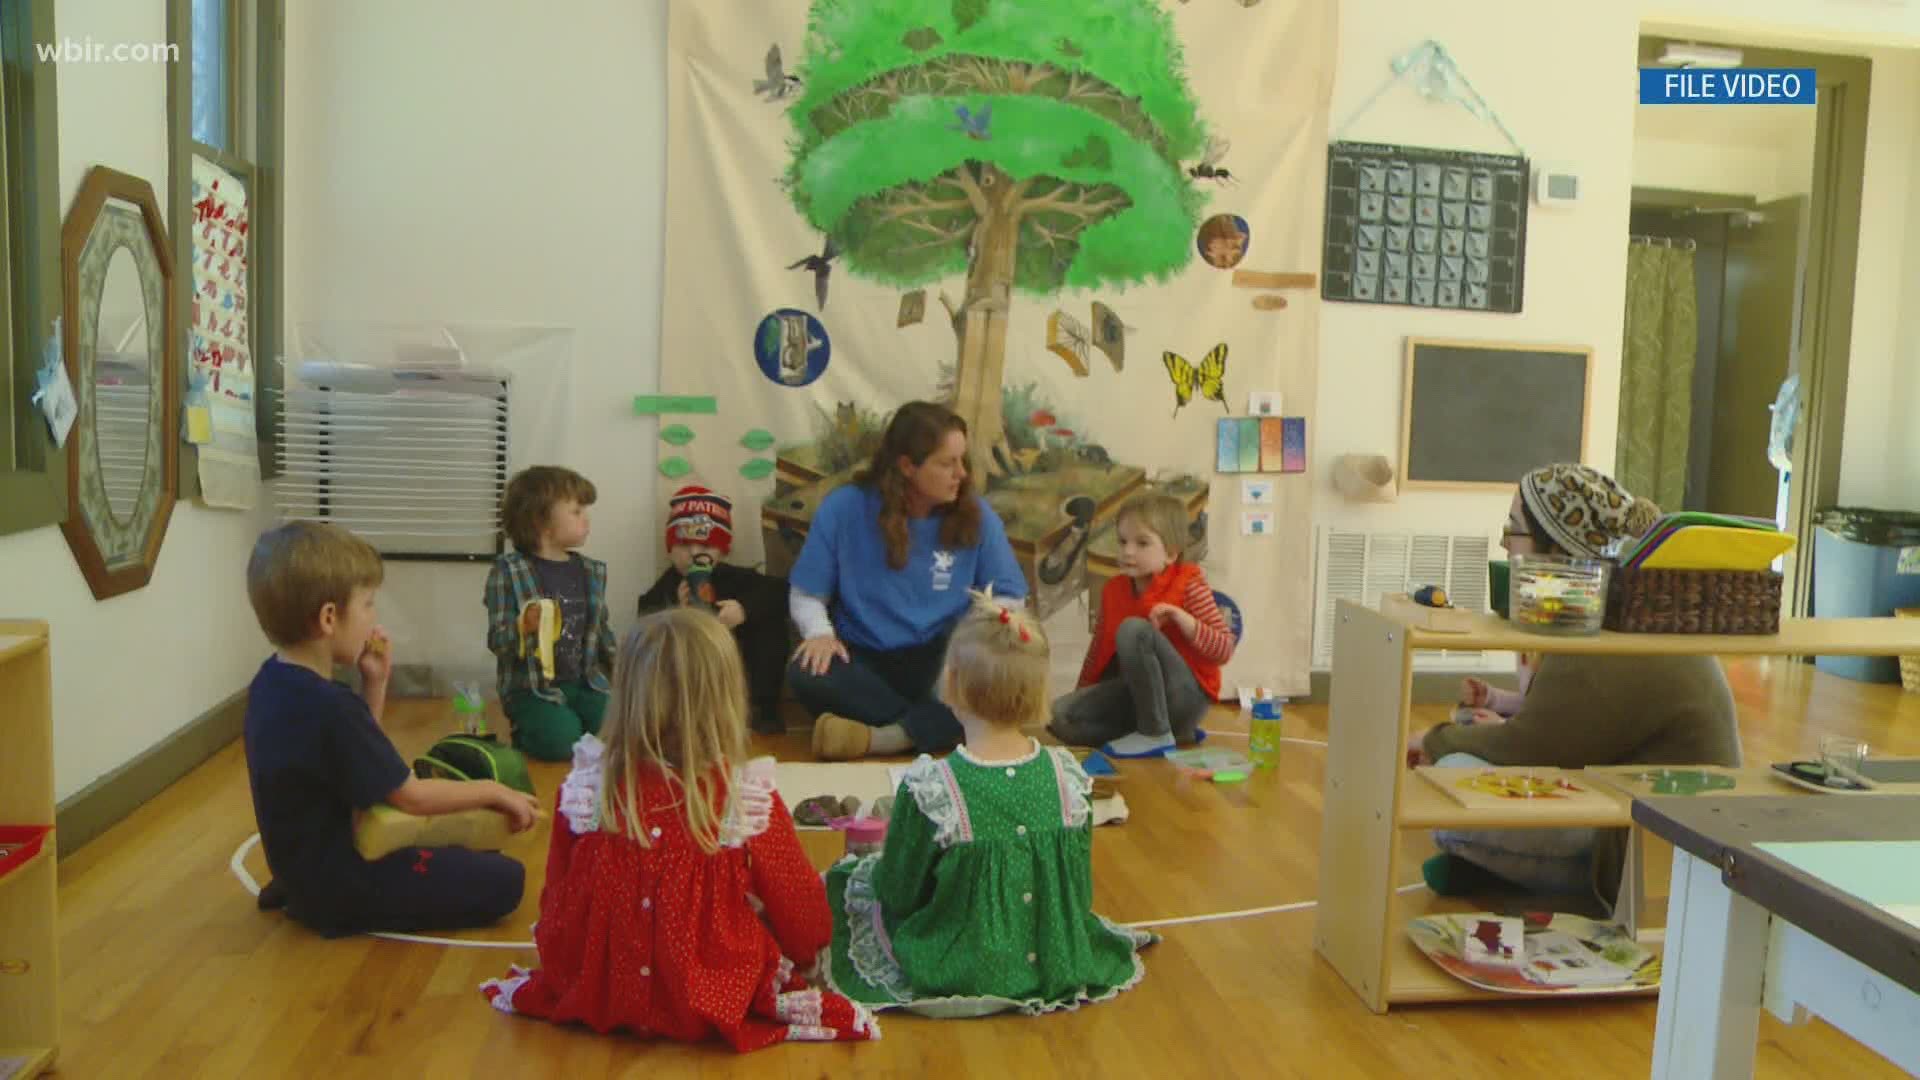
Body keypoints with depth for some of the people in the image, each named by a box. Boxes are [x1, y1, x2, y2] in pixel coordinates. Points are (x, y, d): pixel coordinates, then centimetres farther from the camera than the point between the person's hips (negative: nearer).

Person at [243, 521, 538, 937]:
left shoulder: (274, 682, 1)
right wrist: (493, 792, -6)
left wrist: (374, 684, 2)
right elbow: (412, 797, -20)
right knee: (504, 881, -12)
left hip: (311, 866, 10)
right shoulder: (329, 707, -29)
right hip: (339, 887, -9)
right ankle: (353, 911, -3)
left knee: (470, 854, 26)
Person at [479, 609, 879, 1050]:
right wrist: (802, 955, 16)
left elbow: (557, 903, 1)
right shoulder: (748, 800, -21)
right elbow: (804, 918, -8)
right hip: (711, 1003, -3)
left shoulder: (585, 789, -15)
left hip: (592, 994, 4)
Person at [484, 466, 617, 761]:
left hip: (585, 681, 5)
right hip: (532, 686, -4)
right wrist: (524, 627, -32)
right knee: (562, 740, -28)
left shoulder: (593, 571, 9)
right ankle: (524, 730, 7)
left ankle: (572, 721, 11)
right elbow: (497, 642, -11)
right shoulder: (507, 571, -8)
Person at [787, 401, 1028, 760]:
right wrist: (821, 633, -23)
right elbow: (806, 595, -1)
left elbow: (1009, 597, 3)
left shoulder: (976, 515, -4)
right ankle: (933, 728, -21)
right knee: (807, 673, -33)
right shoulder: (844, 508, -7)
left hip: (941, 662, 1)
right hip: (863, 659, 0)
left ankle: (880, 739, -33)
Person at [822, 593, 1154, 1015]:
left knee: (852, 876, 17)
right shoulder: (1068, 776, -14)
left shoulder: (928, 788, -27)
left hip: (958, 973, -5)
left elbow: (899, 894, -14)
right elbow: (1080, 886, -3)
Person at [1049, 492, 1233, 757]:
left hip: (1185, 696, -7)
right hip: (1137, 693, 7)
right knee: (1060, 717, -15)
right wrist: (1084, 696, 17)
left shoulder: (1187, 584, -8)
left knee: (1133, 628, -29)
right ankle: (1177, 731, -4)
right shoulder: (1114, 588, 7)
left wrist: (1180, 618, -26)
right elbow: (1101, 645, 18)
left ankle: (1157, 734, -20)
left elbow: (1225, 650, -12)